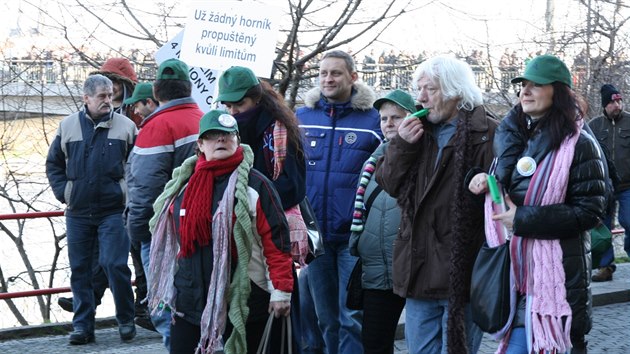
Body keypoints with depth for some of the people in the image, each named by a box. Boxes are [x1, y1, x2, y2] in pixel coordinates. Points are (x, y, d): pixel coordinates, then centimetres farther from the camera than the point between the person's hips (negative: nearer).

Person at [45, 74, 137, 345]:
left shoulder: (125, 126, 1)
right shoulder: (68, 126, 6)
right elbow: (53, 164, 14)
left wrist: (130, 195, -4)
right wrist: (63, 192, 4)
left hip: (114, 211, -3)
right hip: (78, 213, 3)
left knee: (115, 265, -8)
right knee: (80, 269, 6)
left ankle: (126, 320, 9)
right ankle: (82, 325, 15)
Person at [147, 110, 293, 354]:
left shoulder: (255, 184, -7)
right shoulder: (183, 184, 9)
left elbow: (276, 240, -11)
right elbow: (169, 240, 19)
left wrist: (281, 290, -15)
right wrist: (167, 287, 20)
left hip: (244, 303, -5)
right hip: (190, 303, 5)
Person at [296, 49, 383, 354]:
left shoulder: (372, 120, -3)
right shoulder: (301, 118, 7)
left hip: (354, 236, -4)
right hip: (313, 236, 4)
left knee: (352, 317, -1)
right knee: (325, 316, 13)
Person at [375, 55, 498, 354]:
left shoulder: (486, 134, -10)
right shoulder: (418, 132, 12)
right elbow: (389, 184, 10)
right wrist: (401, 146, -4)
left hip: (463, 273, -7)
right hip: (420, 271, 7)